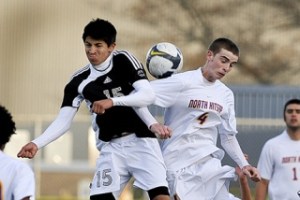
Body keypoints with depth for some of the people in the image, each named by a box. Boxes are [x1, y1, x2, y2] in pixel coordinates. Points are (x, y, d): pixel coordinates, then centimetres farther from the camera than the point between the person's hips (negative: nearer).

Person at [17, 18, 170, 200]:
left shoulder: (124, 60, -6)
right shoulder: (79, 81, 2)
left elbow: (148, 96, -17)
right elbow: (63, 121, -1)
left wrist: (112, 101, -30)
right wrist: (37, 144, -17)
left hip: (140, 139, -3)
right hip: (111, 147, 3)